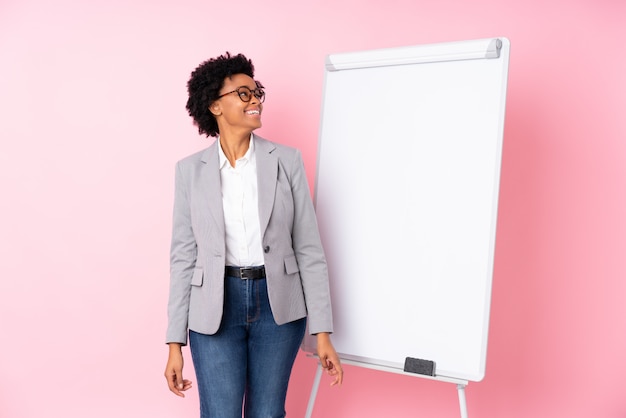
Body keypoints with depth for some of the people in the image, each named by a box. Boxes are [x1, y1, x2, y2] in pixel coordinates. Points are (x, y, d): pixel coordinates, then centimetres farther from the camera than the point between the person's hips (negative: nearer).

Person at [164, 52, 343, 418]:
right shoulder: (191, 169, 1)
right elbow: (183, 256, 2)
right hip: (215, 308, 0)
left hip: (278, 305, 0)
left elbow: (309, 249, -1)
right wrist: (175, 344, 1)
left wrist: (323, 333, -4)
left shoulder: (286, 160, -1)